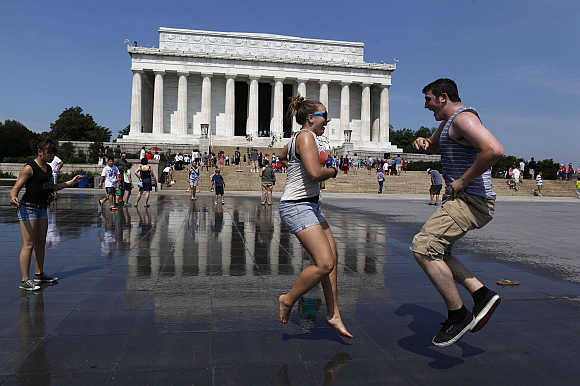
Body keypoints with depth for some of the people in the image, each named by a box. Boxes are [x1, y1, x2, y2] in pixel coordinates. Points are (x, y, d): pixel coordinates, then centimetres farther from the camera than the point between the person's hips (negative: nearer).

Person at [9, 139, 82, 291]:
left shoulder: (48, 168, 12)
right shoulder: (29, 168, -13)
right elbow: (15, 188, -16)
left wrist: (70, 183, 27)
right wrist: (13, 198, -37)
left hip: (42, 209, 8)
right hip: (28, 208, -8)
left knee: (41, 243, 14)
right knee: (28, 245, -8)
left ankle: (39, 275, 25)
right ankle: (24, 280, -2)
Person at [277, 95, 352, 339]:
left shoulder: (299, 137, 18)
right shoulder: (306, 137, -13)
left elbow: (282, 155, 39)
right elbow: (315, 173, -26)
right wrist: (332, 171, -6)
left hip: (309, 206, 11)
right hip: (297, 207, -11)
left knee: (332, 259, 8)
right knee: (324, 264, -17)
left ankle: (334, 315, 16)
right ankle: (288, 300, 5)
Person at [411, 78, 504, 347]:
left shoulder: (464, 118, -14)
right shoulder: (447, 122, 19)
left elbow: (495, 150, -30)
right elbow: (433, 147, 36)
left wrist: (463, 180, -21)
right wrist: (422, 143, 11)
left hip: (472, 201, -11)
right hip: (461, 199, 11)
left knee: (423, 247, -19)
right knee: (434, 250, 17)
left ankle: (458, 315, -7)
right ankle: (482, 294, 17)